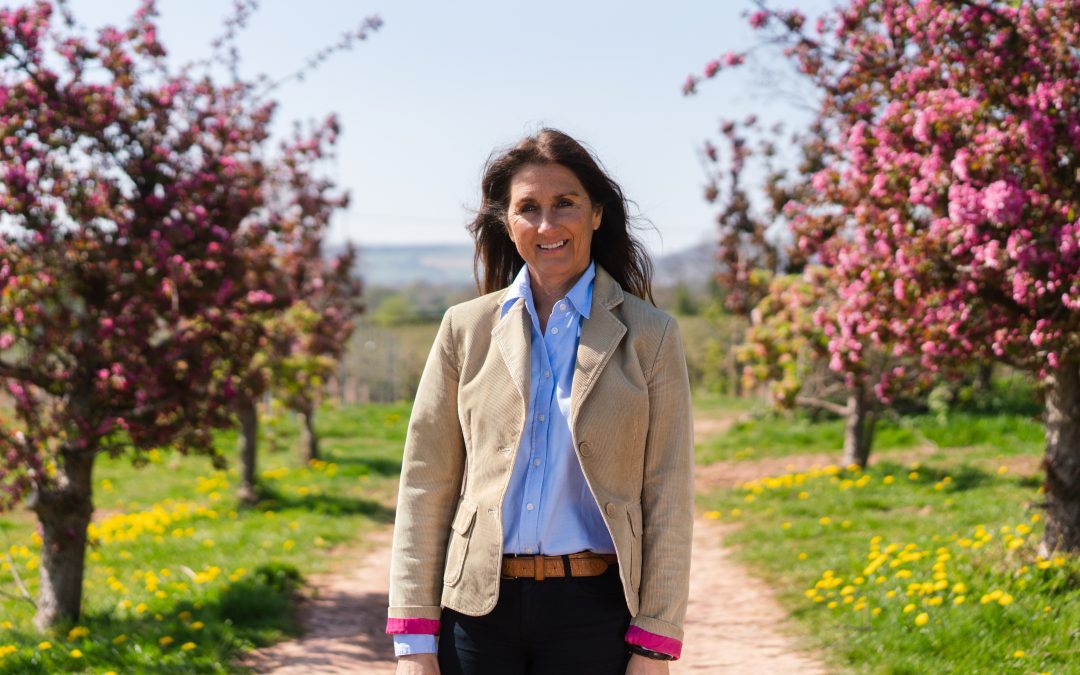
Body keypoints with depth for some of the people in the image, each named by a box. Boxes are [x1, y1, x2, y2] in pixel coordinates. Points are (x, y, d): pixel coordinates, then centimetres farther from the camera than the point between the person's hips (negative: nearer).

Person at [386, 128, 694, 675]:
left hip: (594, 609, -1)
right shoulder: (466, 329, 7)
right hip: (477, 608, 1)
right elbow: (424, 486, 5)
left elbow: (669, 500, 2)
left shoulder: (649, 335, 3)